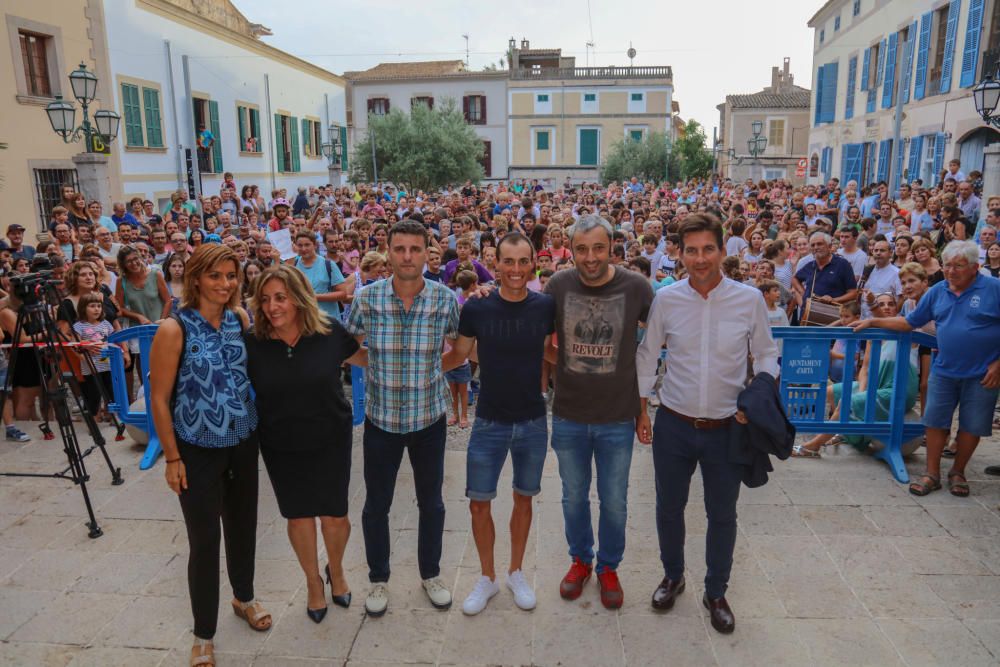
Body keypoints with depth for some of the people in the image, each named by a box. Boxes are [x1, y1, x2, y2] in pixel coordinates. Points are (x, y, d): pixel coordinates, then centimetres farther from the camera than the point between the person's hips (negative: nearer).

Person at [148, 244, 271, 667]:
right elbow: (159, 399, -12)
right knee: (204, 539, 4)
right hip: (198, 451, -5)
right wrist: (172, 458, -11)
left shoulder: (241, 319, 0)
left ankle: (244, 597, 43)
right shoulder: (175, 330, -15)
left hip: (244, 443, 5)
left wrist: (258, 426, 7)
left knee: (243, 525, 18)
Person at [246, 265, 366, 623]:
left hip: (330, 440, 0)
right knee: (299, 514, 16)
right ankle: (313, 581, 42)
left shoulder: (330, 332, -14)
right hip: (281, 446, 1)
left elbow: (366, 359, 4)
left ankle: (336, 571, 42)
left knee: (334, 515, 9)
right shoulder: (253, 342, -14)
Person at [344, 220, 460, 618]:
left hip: (430, 417, 0)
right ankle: (378, 579, 35)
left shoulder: (445, 299, -9)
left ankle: (431, 574, 37)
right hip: (381, 417, 0)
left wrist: (431, 370, 0)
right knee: (376, 504, 12)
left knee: (431, 502, 15)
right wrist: (380, 367, -3)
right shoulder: (367, 297, -9)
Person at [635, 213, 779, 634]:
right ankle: (672, 577, 42)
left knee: (722, 515, 14)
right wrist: (640, 409, 4)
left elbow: (766, 354, 4)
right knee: (669, 508, 16)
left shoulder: (749, 299, -7)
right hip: (673, 425, 1)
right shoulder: (666, 299, -6)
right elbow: (647, 356, 4)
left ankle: (716, 593, 36)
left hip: (727, 428, 0)